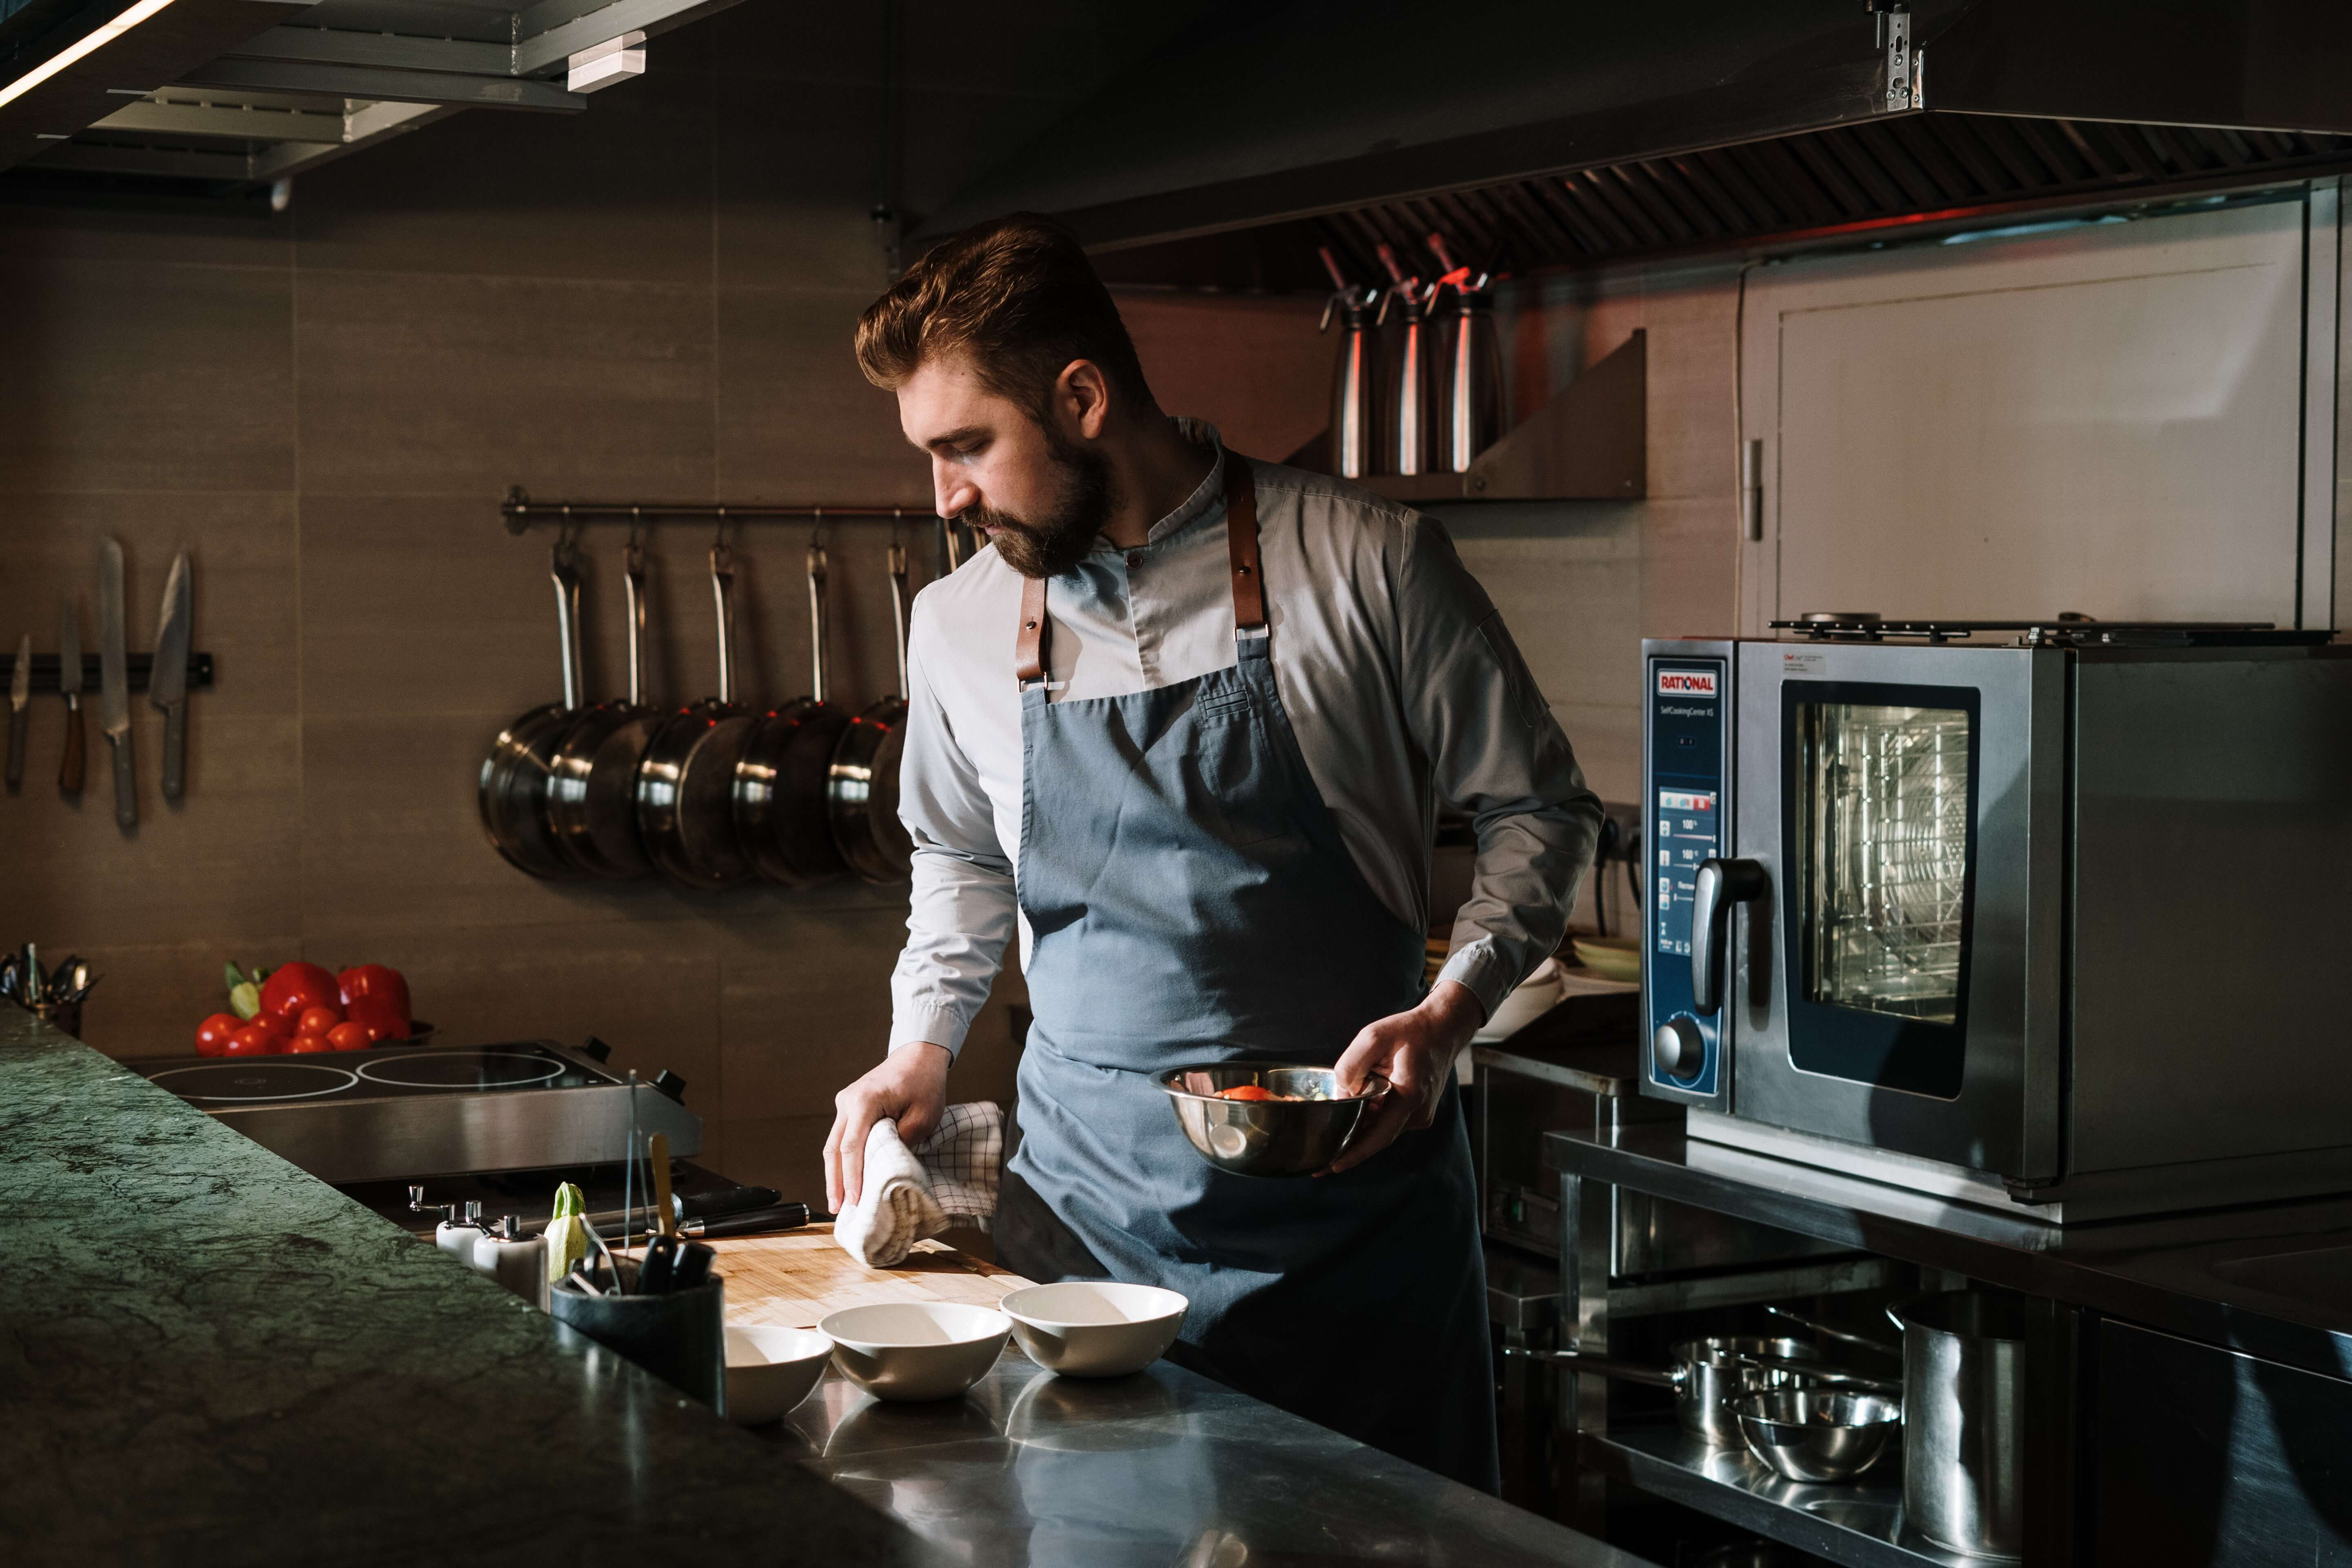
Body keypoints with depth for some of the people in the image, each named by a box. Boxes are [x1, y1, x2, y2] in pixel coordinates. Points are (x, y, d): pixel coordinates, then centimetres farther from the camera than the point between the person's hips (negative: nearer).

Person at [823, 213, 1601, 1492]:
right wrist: (922, 1044, 10)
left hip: (1349, 1182, -2)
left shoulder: (1363, 564, -7)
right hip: (1088, 1195, 3)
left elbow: (1539, 810, 1)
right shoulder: (959, 627, 6)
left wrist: (1446, 1017, -12)